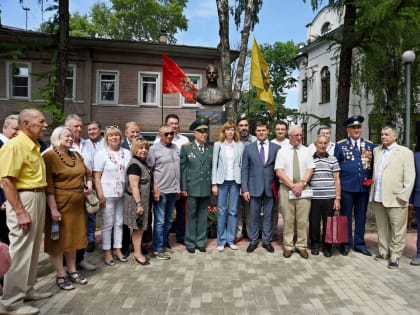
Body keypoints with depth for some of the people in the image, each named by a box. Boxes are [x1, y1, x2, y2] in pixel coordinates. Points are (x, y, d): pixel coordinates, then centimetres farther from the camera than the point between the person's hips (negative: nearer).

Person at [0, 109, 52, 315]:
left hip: (38, 198, 9)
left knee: (33, 248, 17)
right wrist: (20, 212, -21)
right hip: (23, 199, -9)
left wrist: (40, 201, 12)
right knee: (20, 251, -1)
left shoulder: (34, 146, 11)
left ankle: (26, 289, 32)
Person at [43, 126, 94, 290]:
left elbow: (88, 172, 25)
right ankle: (60, 275, 17)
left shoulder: (76, 155, 12)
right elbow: (48, 185, -15)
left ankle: (72, 271, 27)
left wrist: (89, 183, 4)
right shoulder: (49, 156, -10)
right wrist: (53, 209, -19)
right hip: (59, 203, -7)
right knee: (58, 239, 5)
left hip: (77, 204, 7)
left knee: (73, 237, 14)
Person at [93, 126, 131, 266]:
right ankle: (107, 252, 18)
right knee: (108, 224, 5)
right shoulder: (101, 153, -5)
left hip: (122, 194, 4)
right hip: (108, 194, -4)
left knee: (119, 223, 12)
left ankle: (117, 249, 25)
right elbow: (96, 176, -7)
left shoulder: (127, 153, 6)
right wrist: (100, 195, -12)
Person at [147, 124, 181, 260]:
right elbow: (149, 170, -6)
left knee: (169, 220, 15)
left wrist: (178, 188, 12)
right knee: (160, 221, 3)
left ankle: (164, 244, 30)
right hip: (160, 191, -5)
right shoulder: (154, 149, -6)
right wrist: (155, 189, -12)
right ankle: (158, 249, 15)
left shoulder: (175, 148, 10)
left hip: (173, 190, 6)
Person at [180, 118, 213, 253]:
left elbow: (212, 168, 8)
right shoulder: (186, 148, -1)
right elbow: (183, 169, -3)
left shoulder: (210, 149, 7)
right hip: (192, 188, -2)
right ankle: (190, 243, 19)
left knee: (203, 216, 11)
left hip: (206, 188, 3)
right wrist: (183, 188, -6)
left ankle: (201, 242, 23)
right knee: (192, 216, 7)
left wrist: (213, 185, 3)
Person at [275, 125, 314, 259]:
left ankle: (301, 246, 15)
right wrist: (292, 185, -13)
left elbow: (310, 169, 3)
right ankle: (288, 246, 14)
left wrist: (302, 183, -13)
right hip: (286, 189, -1)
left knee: (302, 220, 4)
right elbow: (279, 171, -6)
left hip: (303, 189, 2)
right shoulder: (282, 151, 2)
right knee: (288, 219, 3)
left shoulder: (306, 151, 8)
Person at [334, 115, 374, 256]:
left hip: (364, 186, 3)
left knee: (361, 216, 11)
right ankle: (346, 244, 18)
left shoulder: (370, 145, 8)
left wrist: (371, 180, 2)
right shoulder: (340, 145, 1)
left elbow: (374, 165, 13)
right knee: (346, 216, 6)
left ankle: (360, 244, 24)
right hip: (346, 186, -2)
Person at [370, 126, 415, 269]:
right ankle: (384, 251, 26)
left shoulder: (405, 152, -2)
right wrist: (372, 190, 11)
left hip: (395, 198, -5)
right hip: (378, 197, 5)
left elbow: (410, 176, -6)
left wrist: (403, 196, -12)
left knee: (397, 229, 1)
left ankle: (395, 256, 11)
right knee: (382, 227, 13)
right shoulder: (376, 150, 14)